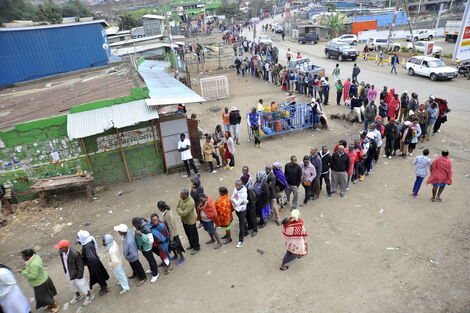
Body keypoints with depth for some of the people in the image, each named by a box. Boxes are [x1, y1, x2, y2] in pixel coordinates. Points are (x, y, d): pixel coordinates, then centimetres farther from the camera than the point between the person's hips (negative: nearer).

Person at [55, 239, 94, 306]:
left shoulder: (74, 254, -35)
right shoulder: (61, 252, -13)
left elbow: (80, 265, -23)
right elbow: (63, 262, 7)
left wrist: (79, 275, -18)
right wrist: (65, 271, 14)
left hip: (76, 273, -7)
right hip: (68, 273, 7)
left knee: (81, 284, 10)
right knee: (72, 285, 26)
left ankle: (89, 296, 35)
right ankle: (78, 296, 53)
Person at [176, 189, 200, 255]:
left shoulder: (191, 203, -34)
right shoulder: (181, 199, -9)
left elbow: (184, 213, -31)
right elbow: (177, 207, 3)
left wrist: (179, 210, -14)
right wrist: (180, 211, -15)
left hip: (190, 221, -8)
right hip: (184, 220, 8)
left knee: (193, 235, 9)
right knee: (188, 234, 25)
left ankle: (196, 248, 29)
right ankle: (192, 245, 46)